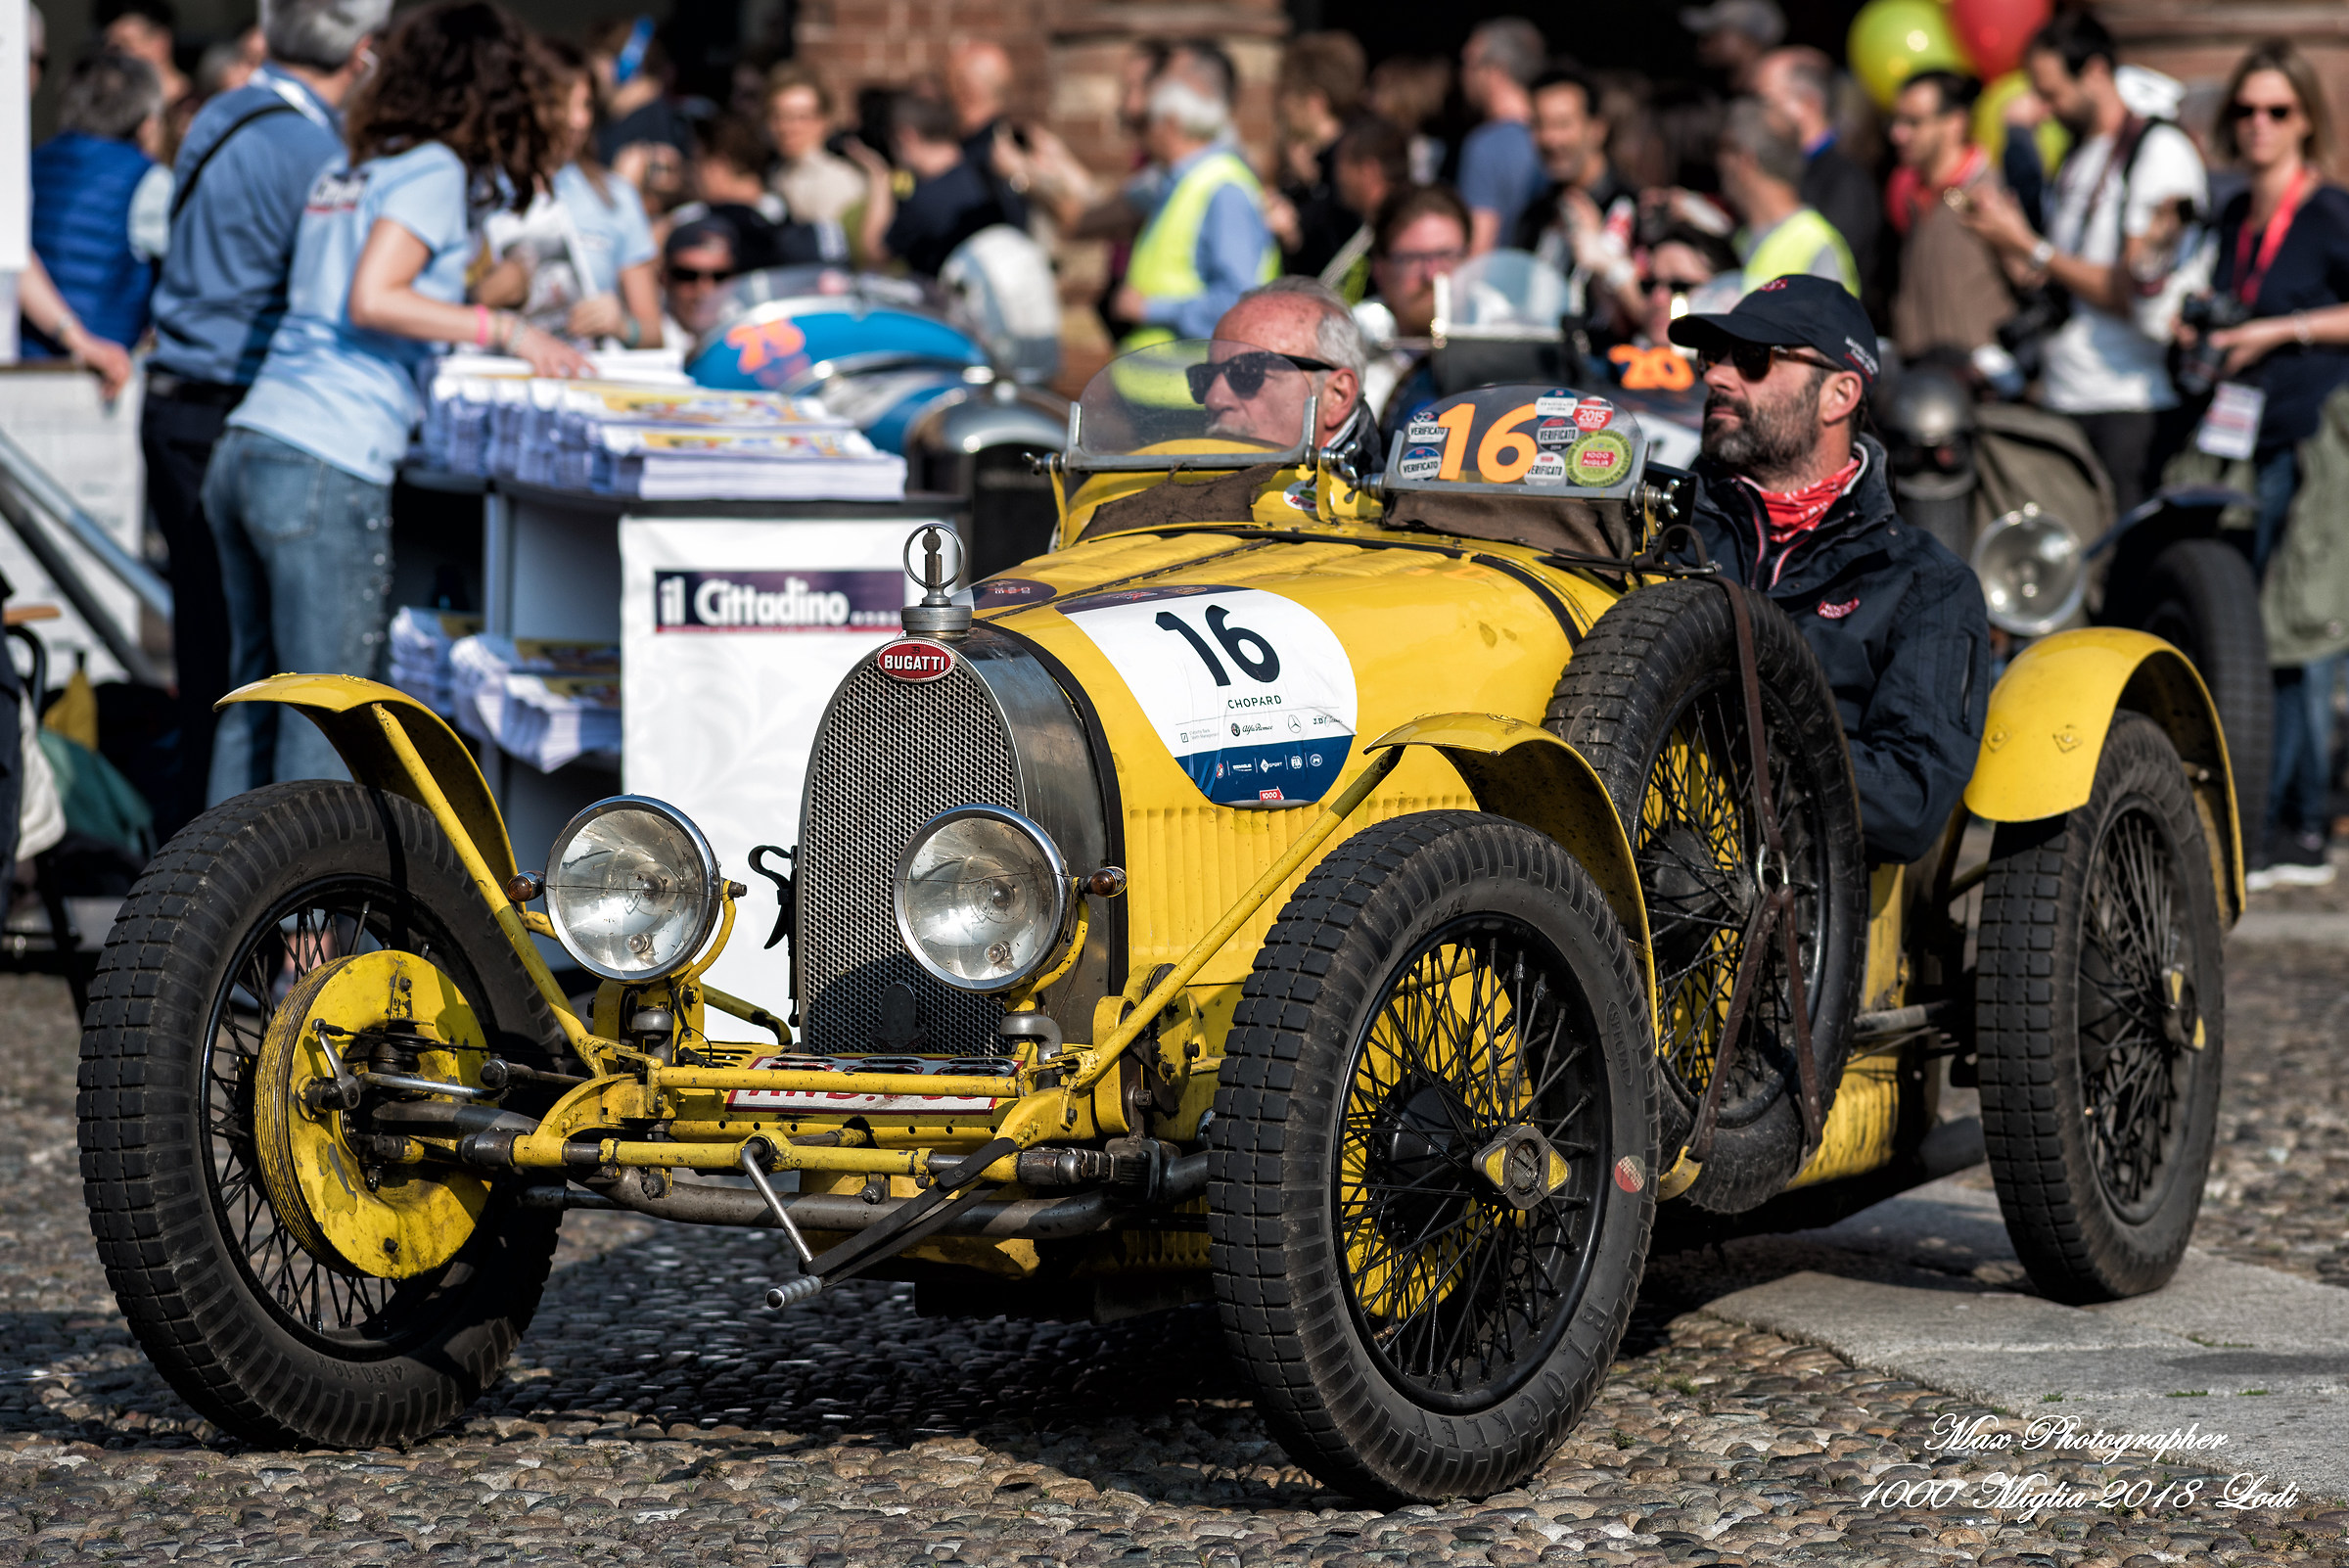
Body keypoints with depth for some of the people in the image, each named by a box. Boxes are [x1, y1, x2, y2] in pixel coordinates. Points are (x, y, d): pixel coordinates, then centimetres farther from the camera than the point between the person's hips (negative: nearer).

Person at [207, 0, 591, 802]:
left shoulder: (344, 173, 18)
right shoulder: (434, 172, -4)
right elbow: (372, 300, -16)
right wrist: (503, 330, -12)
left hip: (245, 455, 8)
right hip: (326, 472, -8)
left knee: (254, 702, 12)